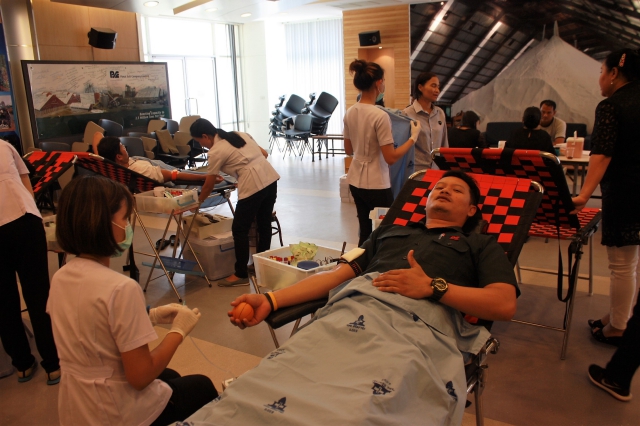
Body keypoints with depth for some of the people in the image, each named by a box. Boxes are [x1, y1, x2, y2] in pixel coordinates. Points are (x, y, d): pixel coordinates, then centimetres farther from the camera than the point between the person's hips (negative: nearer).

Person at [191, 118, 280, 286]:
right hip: (271, 178, 9)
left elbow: (208, 185, 3)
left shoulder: (216, 151, -4)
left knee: (239, 230, 4)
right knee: (264, 224, 17)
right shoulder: (239, 134, 16)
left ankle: (241, 275, 11)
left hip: (253, 186, -8)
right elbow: (264, 153, 18)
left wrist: (198, 202, 18)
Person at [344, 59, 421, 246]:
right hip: (376, 184, -7)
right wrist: (413, 137, -9)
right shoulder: (380, 116, -20)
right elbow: (391, 158, -18)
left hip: (355, 181, 7)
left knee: (365, 232, 16)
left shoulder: (350, 112, 1)